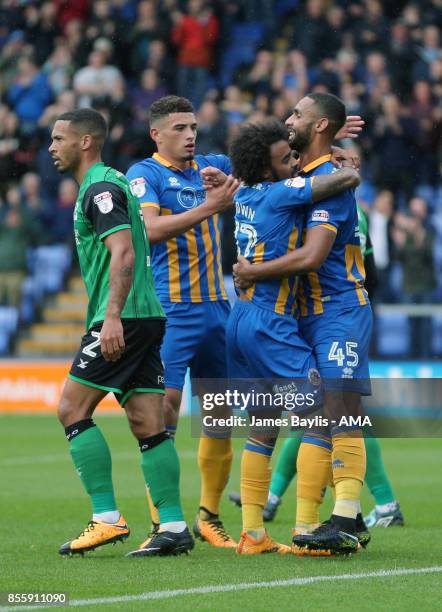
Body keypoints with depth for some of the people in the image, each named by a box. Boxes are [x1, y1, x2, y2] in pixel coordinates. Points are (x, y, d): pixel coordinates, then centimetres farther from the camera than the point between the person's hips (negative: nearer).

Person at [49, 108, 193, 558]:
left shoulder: (101, 188, -10)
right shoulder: (102, 187, 21)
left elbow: (123, 253, -21)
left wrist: (112, 316, -27)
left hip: (123, 319, -10)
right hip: (147, 318, 10)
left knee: (72, 409, -7)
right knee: (148, 426, 5)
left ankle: (107, 518, -11)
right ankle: (173, 526, 2)